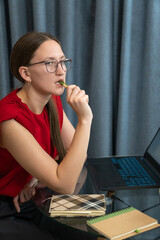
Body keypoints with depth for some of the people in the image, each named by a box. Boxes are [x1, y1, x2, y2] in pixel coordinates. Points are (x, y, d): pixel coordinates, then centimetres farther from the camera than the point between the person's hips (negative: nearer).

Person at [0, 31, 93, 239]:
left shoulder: (52, 101, -4)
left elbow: (77, 153, 5)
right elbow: (65, 186, -30)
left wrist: (42, 177, -13)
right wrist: (84, 119, -34)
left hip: (29, 200, 7)